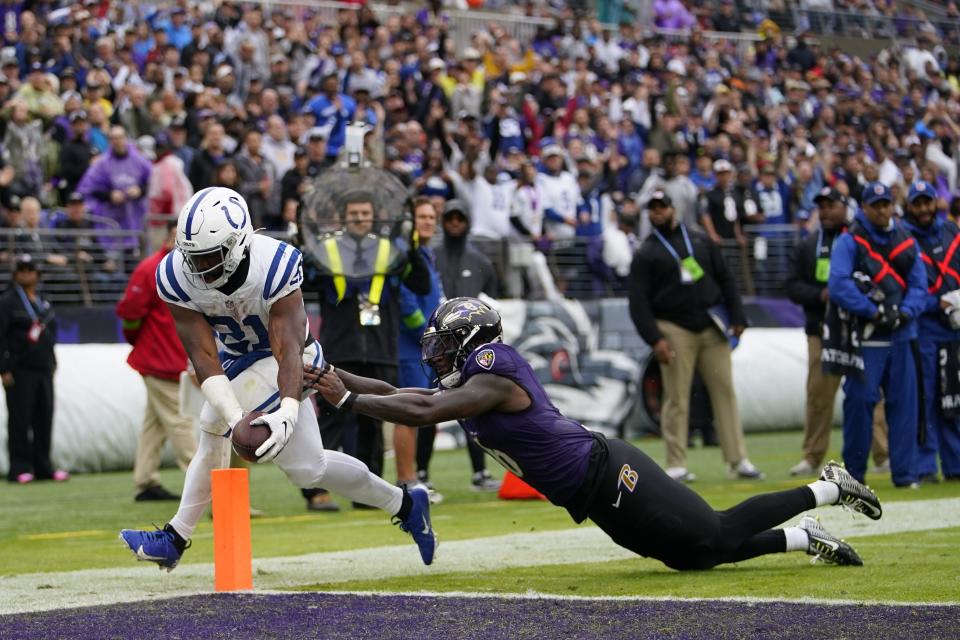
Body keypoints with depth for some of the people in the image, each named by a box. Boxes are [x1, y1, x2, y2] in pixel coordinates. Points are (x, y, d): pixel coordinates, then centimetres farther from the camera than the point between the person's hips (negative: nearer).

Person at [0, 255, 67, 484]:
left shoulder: (43, 303, 16)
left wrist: (52, 363, 16)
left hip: (43, 370, 6)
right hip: (19, 370, -6)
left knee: (44, 418, 5)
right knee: (20, 419, -6)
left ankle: (43, 466, 12)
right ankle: (20, 468, -2)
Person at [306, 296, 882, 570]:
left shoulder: (492, 381, -18)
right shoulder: (466, 384, 11)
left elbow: (420, 413, -30)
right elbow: (402, 396, 16)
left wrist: (347, 399, -24)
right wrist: (335, 376, 9)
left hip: (608, 476, -9)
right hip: (601, 498, 9)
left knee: (717, 535, -5)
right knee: (692, 556, 13)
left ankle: (827, 490, 6)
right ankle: (805, 540, 18)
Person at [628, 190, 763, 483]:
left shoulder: (702, 241, 15)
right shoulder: (646, 253, 4)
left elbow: (726, 280, 15)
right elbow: (638, 302, -3)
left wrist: (737, 318, 3)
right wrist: (654, 339, -14)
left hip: (712, 327, 3)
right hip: (675, 331, -3)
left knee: (725, 391, 0)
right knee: (677, 398, -5)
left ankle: (738, 461, 1)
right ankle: (676, 465, -2)